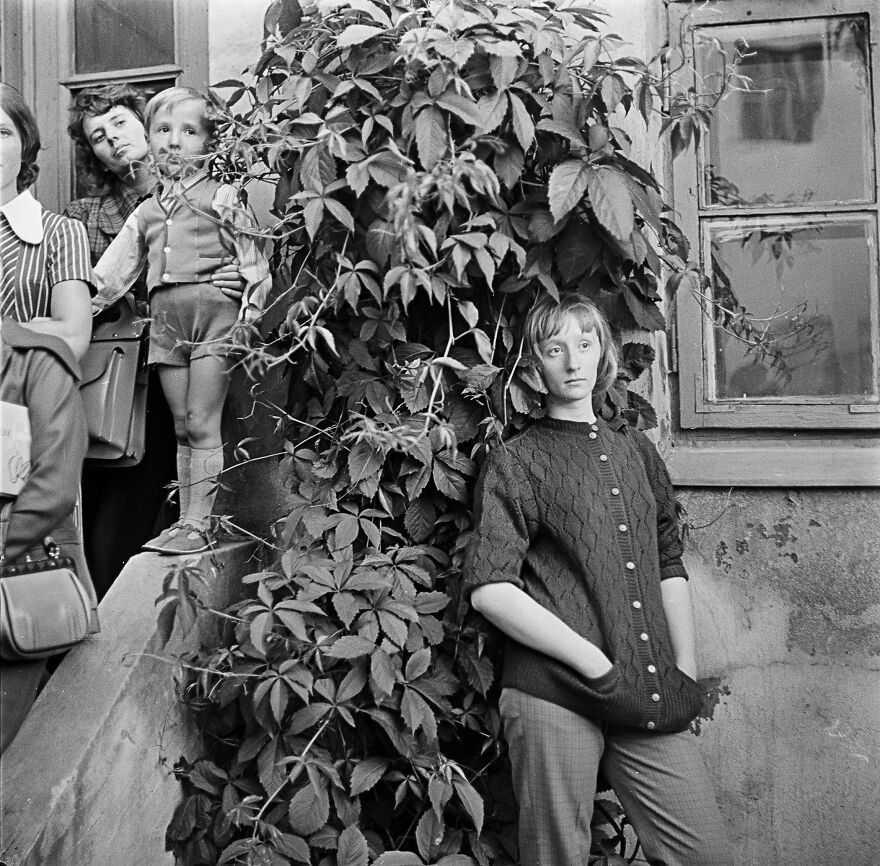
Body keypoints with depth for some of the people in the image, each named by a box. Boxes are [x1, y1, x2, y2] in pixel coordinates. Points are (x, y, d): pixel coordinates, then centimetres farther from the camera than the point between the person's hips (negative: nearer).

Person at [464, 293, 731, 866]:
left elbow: (670, 566, 19)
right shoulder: (517, 461, 0)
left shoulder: (636, 450, 17)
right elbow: (490, 589, -10)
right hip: (555, 695, -4)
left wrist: (686, 671, 7)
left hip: (652, 697, 5)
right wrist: (599, 665, -12)